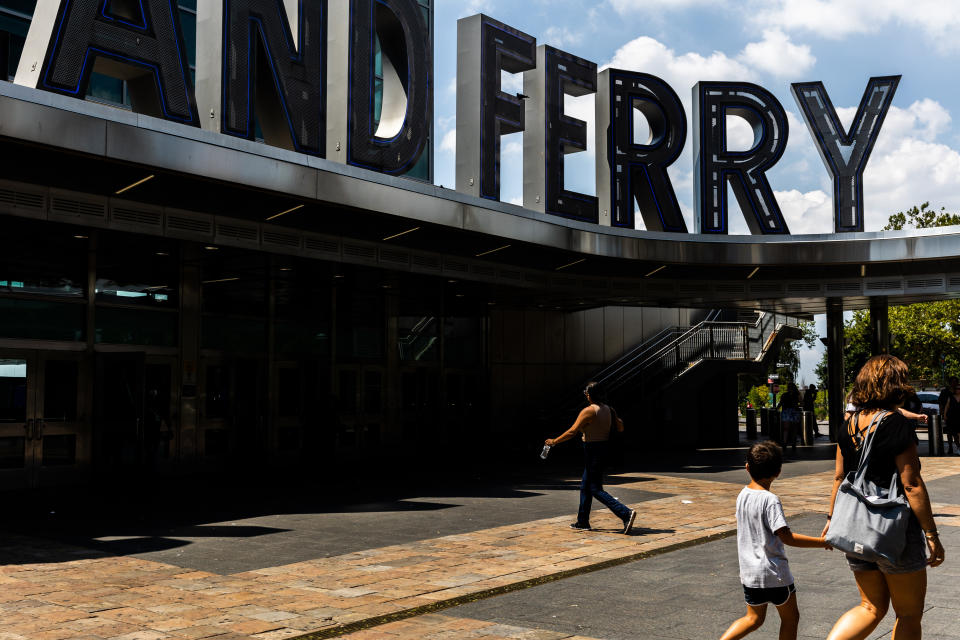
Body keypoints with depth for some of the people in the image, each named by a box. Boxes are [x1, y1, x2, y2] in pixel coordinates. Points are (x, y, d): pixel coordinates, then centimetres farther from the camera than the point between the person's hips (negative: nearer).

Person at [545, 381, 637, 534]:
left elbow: (572, 432, -17)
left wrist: (554, 441, -5)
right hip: (604, 449, 9)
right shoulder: (608, 409, 5)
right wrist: (617, 419, 33)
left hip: (593, 451, -9)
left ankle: (626, 513, -15)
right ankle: (583, 521, 25)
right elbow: (620, 428, 13)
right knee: (585, 486, 18)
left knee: (596, 489, -4)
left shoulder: (588, 411, -17)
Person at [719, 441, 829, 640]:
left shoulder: (743, 495, 2)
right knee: (790, 617, 13)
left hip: (749, 571, 7)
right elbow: (787, 537, -23)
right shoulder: (770, 500, -20)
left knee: (753, 618, 18)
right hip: (774, 572, -7)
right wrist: (820, 542, -16)